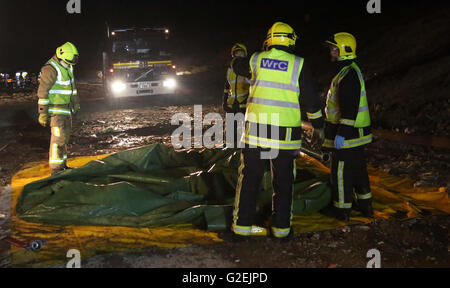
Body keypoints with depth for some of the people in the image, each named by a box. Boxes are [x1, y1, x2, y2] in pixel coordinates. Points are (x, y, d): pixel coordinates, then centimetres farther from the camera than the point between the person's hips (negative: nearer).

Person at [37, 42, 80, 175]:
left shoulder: (68, 67, 9)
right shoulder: (51, 69, -19)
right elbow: (43, 92, -20)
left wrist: (75, 102, 29)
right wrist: (43, 113, -21)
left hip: (66, 108, 9)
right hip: (55, 109, -9)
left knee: (65, 136, 13)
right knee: (58, 137, -11)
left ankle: (62, 164, 23)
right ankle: (56, 169, -6)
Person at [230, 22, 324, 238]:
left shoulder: (256, 60, 5)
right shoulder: (298, 65, -2)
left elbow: (236, 65, 27)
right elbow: (311, 98, 2)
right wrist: (318, 124, 16)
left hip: (256, 127, 2)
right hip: (285, 130, -1)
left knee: (250, 177, 9)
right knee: (283, 180, 10)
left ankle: (242, 223, 14)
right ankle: (281, 226, 15)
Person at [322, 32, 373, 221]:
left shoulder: (349, 74, -19)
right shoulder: (351, 71, 16)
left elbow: (350, 108, -25)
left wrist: (341, 133, -25)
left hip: (347, 134, -11)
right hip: (356, 134, 11)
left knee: (341, 171, -2)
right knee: (358, 168, 17)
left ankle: (342, 210, 7)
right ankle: (365, 206, 28)